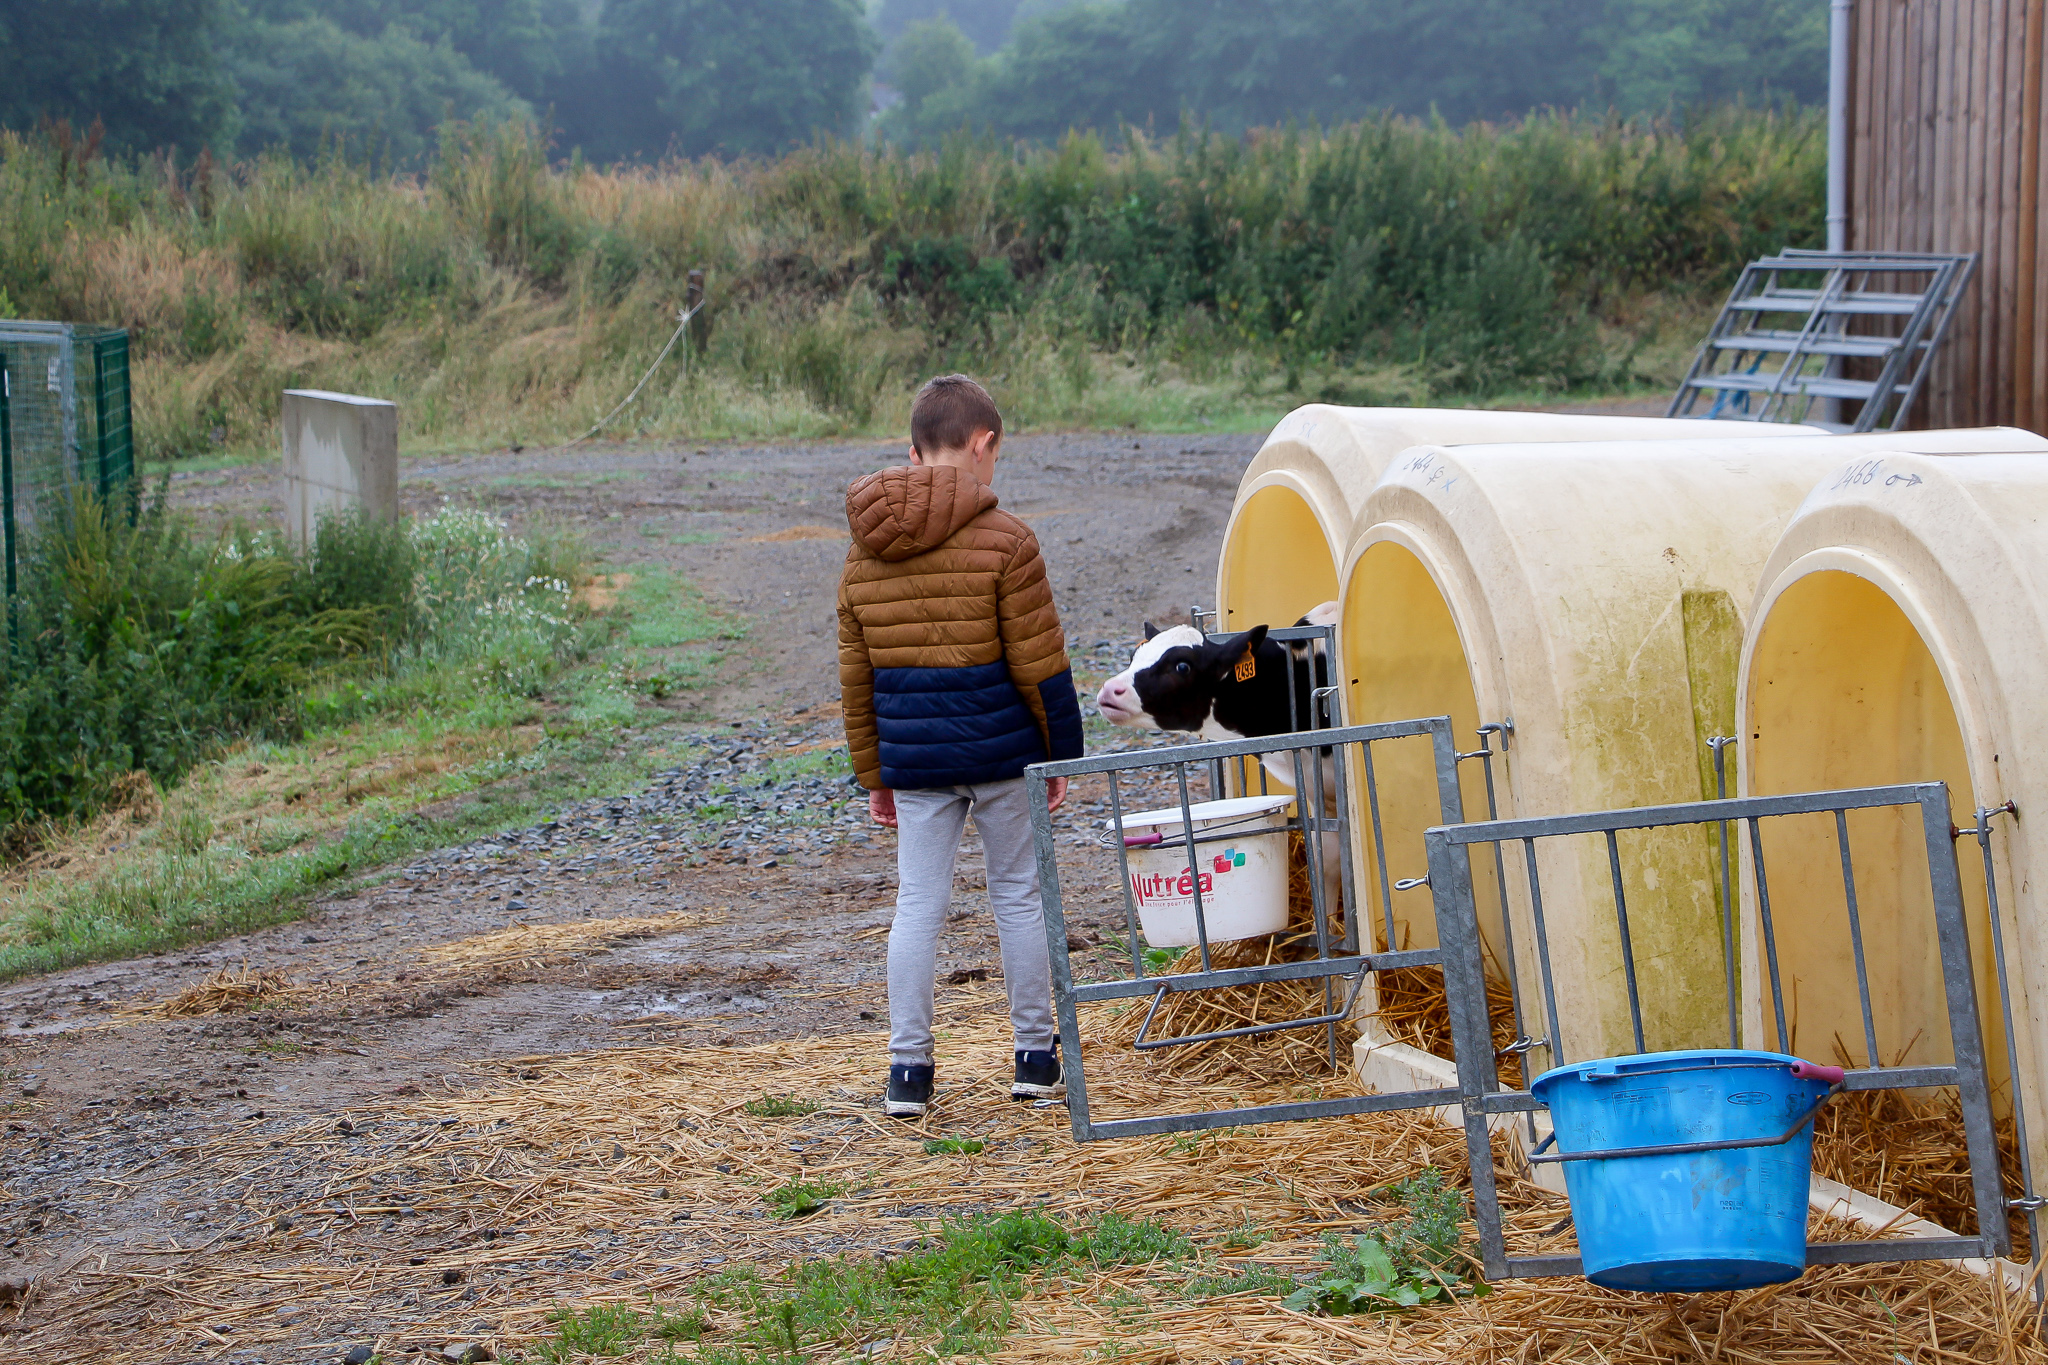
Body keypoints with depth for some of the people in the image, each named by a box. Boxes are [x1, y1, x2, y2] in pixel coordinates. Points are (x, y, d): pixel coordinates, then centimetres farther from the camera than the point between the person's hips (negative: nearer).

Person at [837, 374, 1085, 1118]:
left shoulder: (864, 554, 7)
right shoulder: (1002, 539, -10)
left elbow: (857, 678, 11)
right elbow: (1040, 665, -9)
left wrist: (874, 774, 17)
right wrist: (1062, 751, 2)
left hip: (912, 758, 4)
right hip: (999, 748, -3)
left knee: (918, 903, 6)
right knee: (1018, 895, 9)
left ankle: (908, 1069, 4)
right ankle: (1035, 1057, 17)